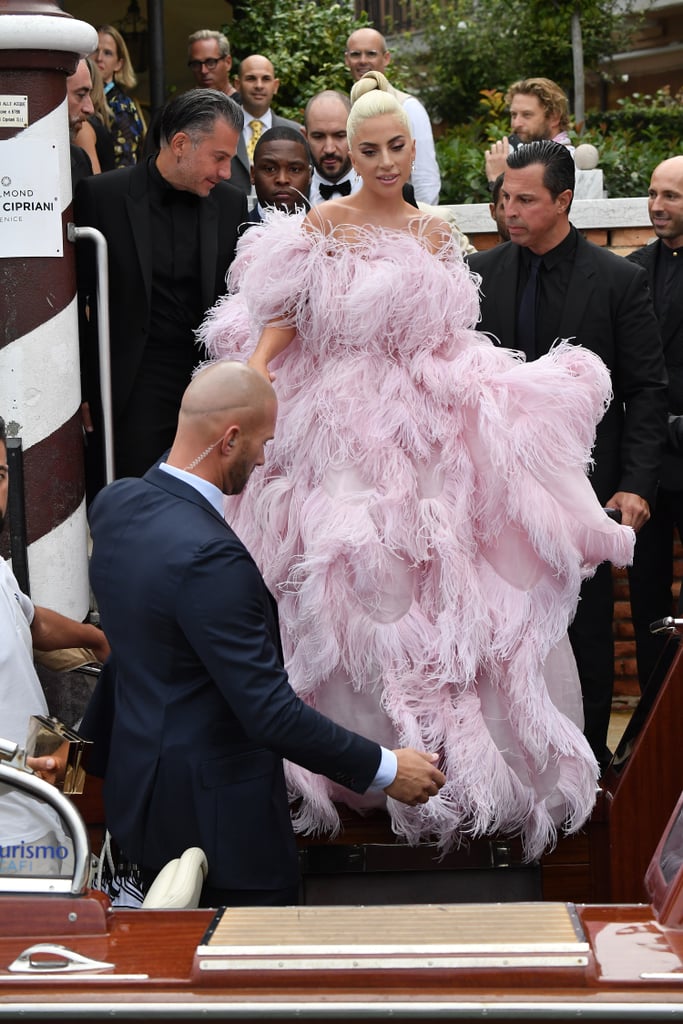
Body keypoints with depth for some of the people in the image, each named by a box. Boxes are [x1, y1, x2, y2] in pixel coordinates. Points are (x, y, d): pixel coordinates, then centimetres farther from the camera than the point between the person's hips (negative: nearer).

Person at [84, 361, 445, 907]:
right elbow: (272, 713, -27)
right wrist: (385, 769, -17)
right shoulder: (210, 556, -29)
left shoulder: (115, 503, -2)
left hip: (139, 788, 9)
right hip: (214, 814, -9)